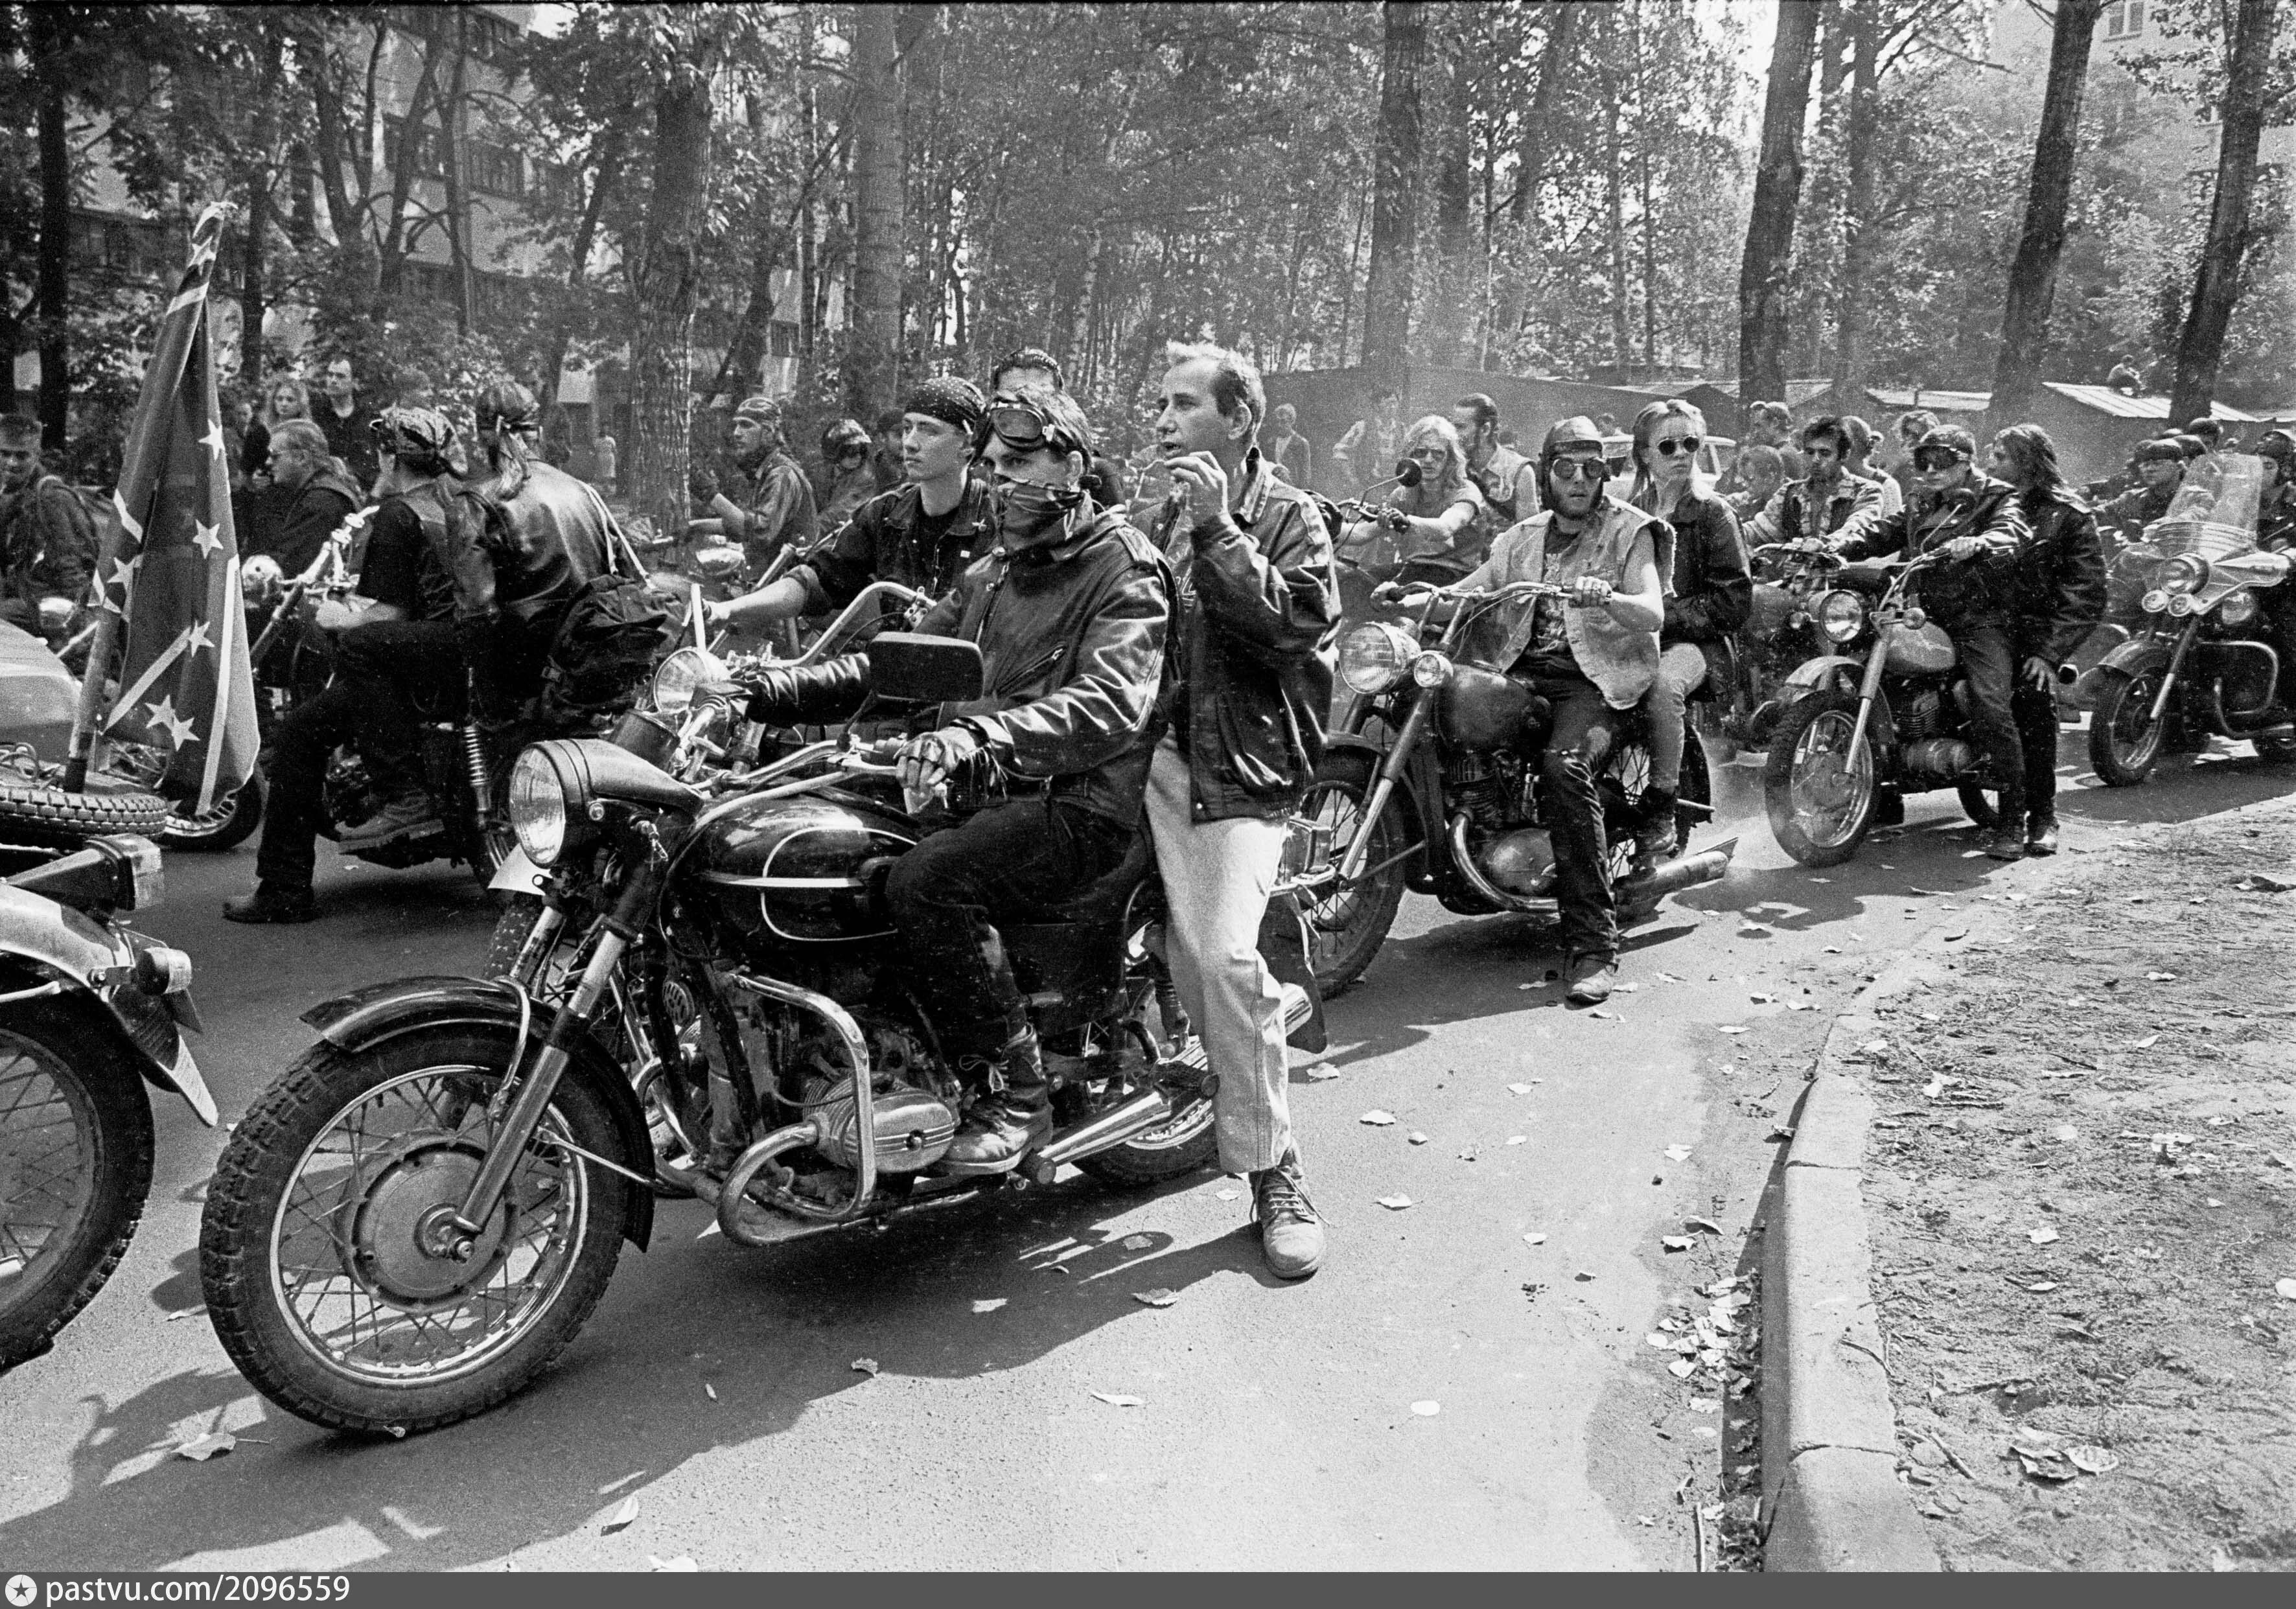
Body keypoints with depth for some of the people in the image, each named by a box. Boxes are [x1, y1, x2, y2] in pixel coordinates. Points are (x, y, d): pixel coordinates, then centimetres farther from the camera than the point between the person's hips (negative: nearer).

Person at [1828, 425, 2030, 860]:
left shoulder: (1996, 497, 3)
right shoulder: (1920, 505, 24)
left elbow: (2010, 535, -18)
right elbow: (1883, 534, 13)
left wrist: (1975, 544, -41)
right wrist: (1839, 545, -7)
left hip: (1981, 618, -7)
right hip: (1927, 616, 7)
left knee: (1991, 707, -23)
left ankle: (2012, 821, -17)